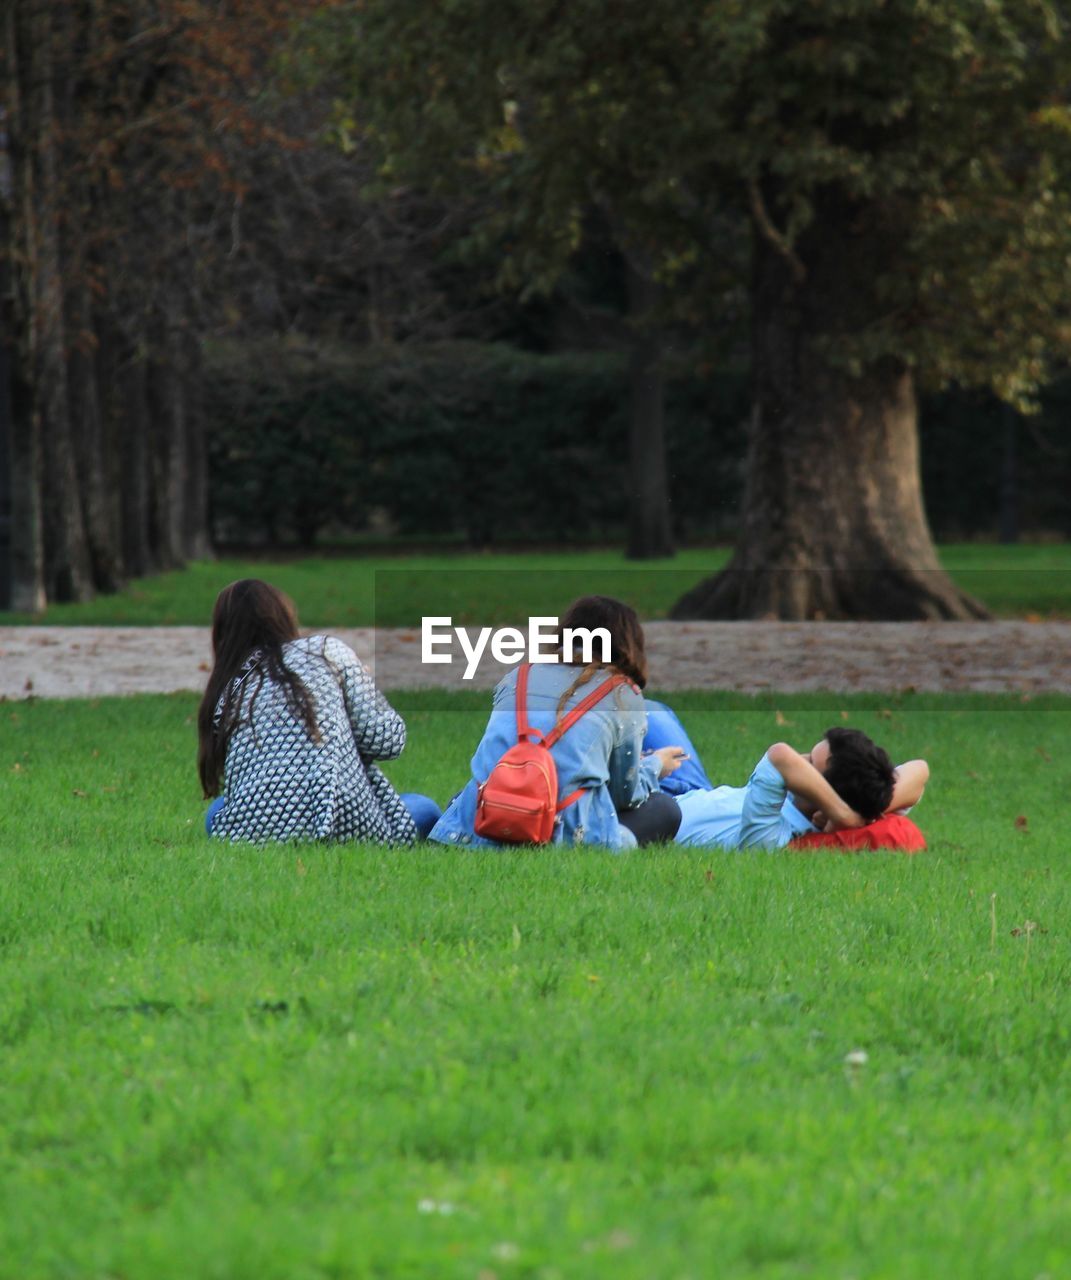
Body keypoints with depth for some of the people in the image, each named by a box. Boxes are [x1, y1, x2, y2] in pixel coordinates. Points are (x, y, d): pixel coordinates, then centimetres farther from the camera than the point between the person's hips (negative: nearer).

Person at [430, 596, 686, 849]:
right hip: (562, 837, -4)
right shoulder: (624, 697, 9)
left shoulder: (517, 676, 20)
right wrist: (653, 766, 42)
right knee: (664, 809, 18)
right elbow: (626, 794, 16)